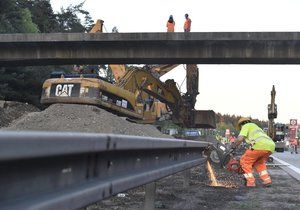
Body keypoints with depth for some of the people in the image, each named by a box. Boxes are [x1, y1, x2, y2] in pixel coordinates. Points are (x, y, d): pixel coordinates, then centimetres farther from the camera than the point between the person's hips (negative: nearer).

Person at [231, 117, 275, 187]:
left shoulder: (246, 126, 17)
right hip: (271, 146, 8)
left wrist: (234, 146, 18)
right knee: (259, 162, 30)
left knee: (245, 161, 10)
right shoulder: (256, 127, 40)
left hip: (260, 145, -8)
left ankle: (250, 182, 5)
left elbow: (240, 138, 0)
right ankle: (267, 180, 17)